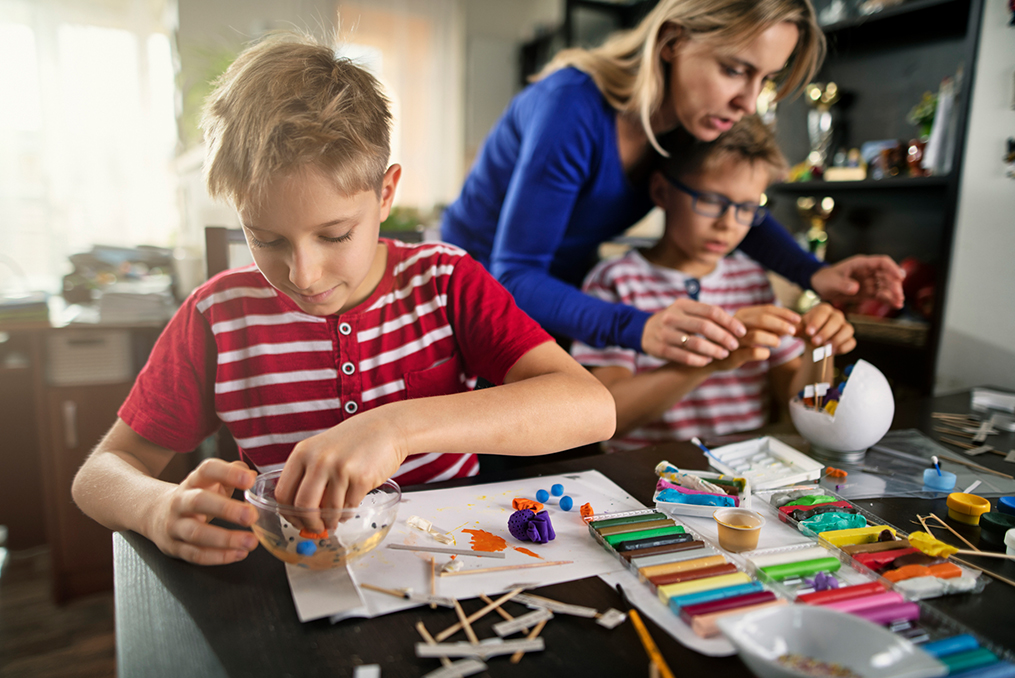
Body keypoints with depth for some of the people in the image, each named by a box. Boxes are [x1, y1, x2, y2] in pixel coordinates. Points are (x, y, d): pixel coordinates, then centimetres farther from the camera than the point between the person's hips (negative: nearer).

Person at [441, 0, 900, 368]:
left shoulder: (691, 118, -11)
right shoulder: (574, 109, -33)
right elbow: (514, 277, -33)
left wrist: (815, 275, -13)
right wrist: (638, 329, -49)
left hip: (560, 296, 6)